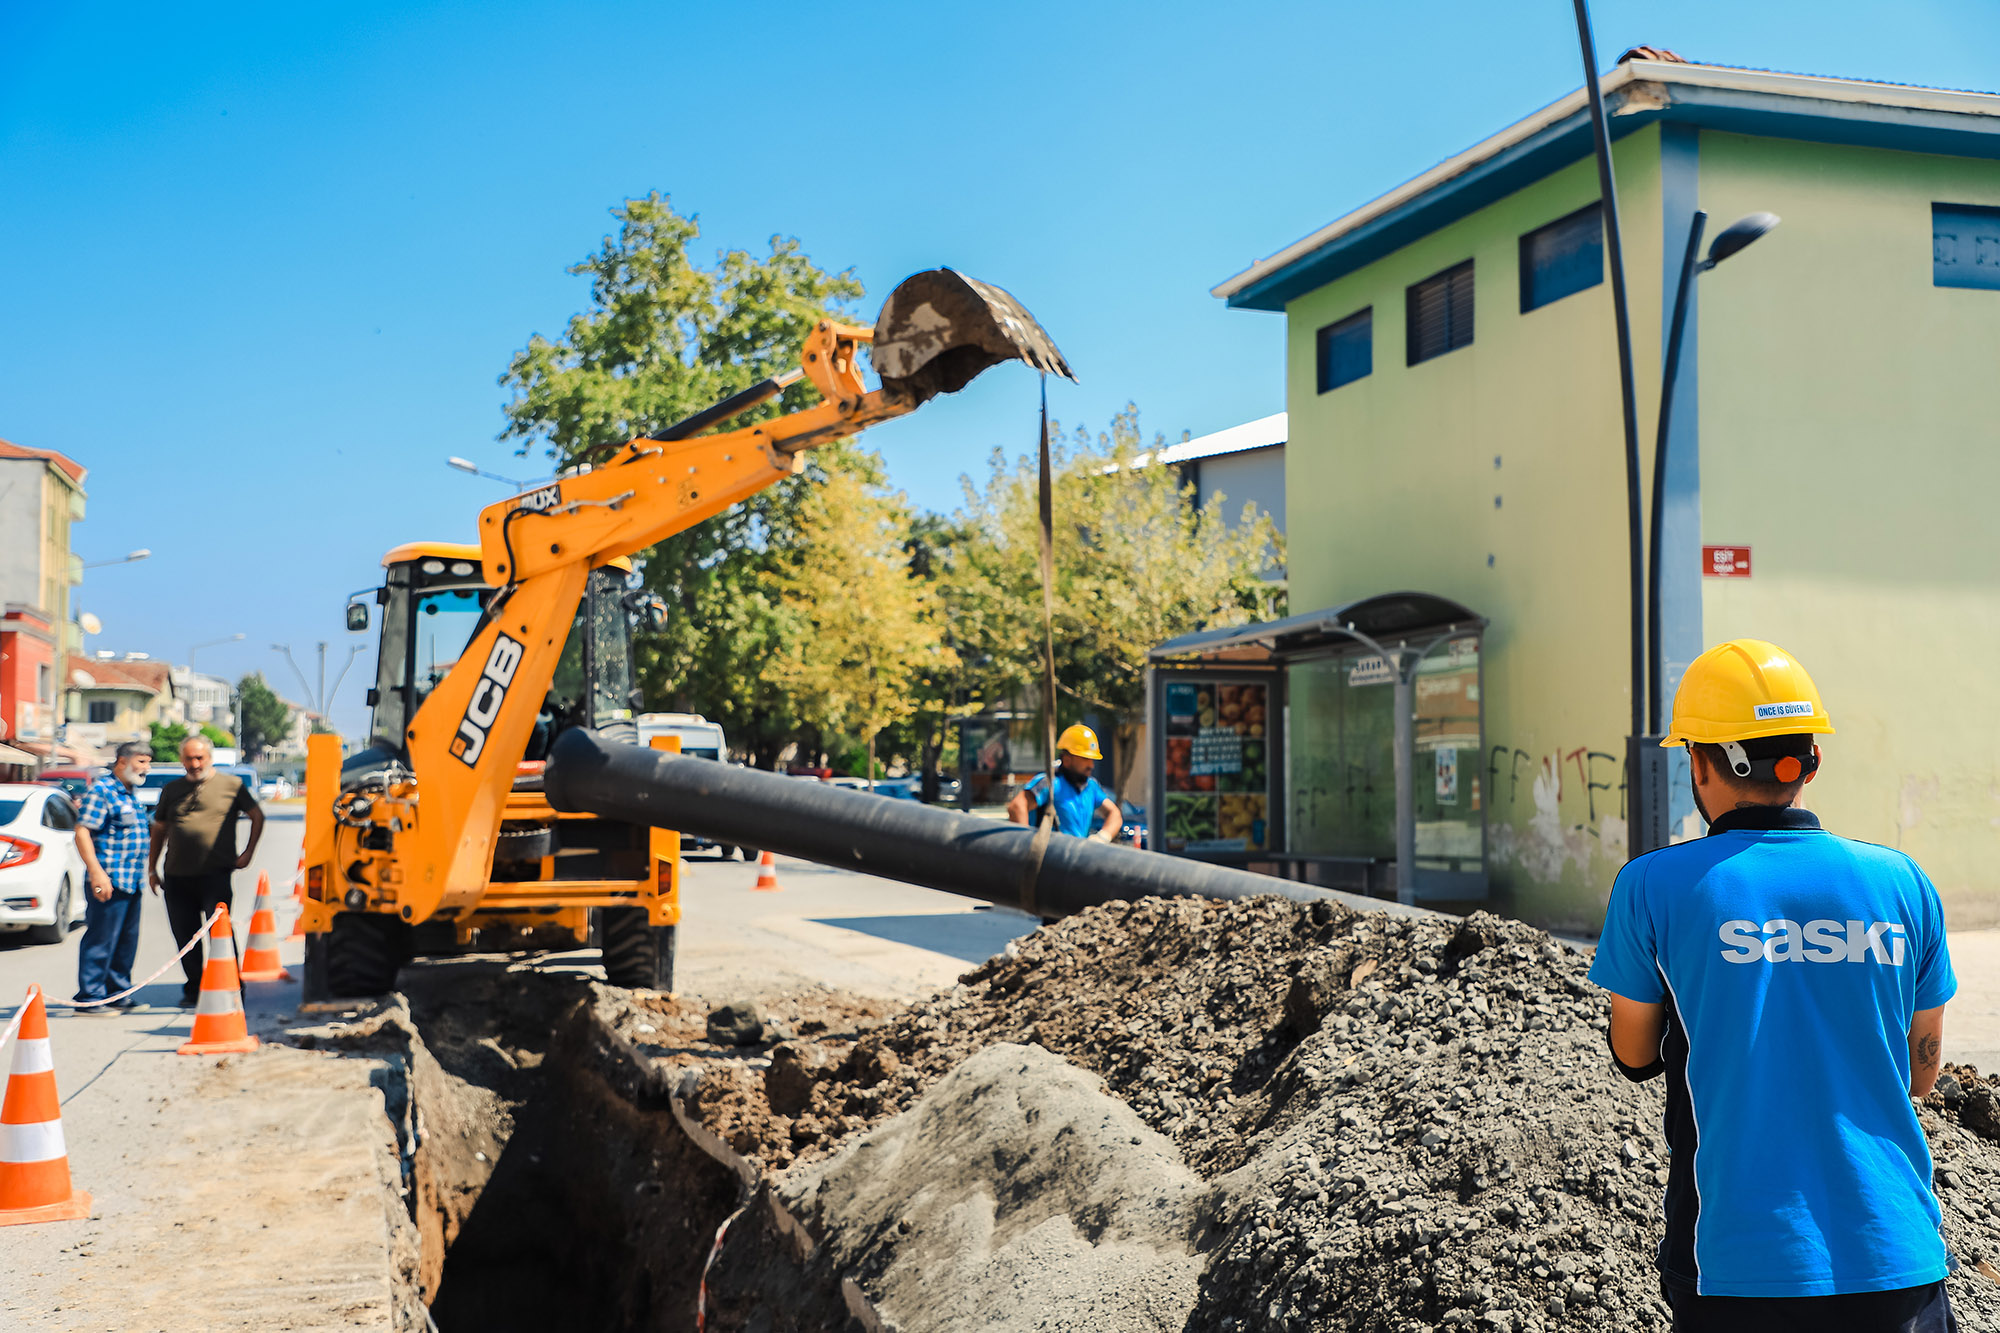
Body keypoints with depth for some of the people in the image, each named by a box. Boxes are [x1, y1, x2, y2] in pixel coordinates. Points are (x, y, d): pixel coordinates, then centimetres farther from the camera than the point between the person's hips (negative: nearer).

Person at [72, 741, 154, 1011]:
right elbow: (82, 833, -16)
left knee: (127, 939, 13)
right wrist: (97, 872, -23)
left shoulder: (129, 795, 19)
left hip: (132, 881, 9)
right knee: (101, 938, -7)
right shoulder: (101, 791, -9)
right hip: (110, 880, -9)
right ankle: (89, 997, -2)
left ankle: (118, 993, 21)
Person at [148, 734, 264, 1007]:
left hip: (215, 875, -4)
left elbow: (257, 816, 10)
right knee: (185, 938, 7)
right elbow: (159, 830, 21)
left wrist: (248, 853, 3)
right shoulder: (172, 790, 14)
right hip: (177, 877, 4)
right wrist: (151, 869, 16)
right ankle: (194, 989, 20)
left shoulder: (232, 785, 4)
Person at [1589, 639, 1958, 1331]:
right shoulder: (1904, 883, 0)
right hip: (1898, 1263, 2)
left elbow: (1634, 1055, 5)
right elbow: (1921, 1072, 10)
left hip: (1742, 1268, -2)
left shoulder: (1654, 886, -8)